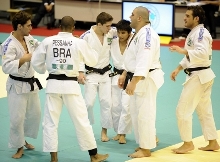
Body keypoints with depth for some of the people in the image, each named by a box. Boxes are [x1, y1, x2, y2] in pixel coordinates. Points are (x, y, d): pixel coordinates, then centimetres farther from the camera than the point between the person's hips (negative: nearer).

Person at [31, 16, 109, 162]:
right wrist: (90, 49, 27)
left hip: (53, 84, 1)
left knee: (50, 121, 10)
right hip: (70, 85, -1)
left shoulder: (48, 41, -3)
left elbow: (36, 61, 3)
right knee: (81, 120, 7)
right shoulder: (79, 43, -6)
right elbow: (93, 61, 7)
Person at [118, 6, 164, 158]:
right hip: (137, 78, 11)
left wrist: (133, 82, -31)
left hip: (146, 79, -11)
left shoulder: (147, 34, -22)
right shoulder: (138, 33, 13)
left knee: (144, 114, -4)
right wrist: (124, 75, 17)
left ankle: (146, 149, 4)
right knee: (136, 113, 16)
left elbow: (144, 62, -29)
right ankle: (148, 141, 27)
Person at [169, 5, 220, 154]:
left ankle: (188, 143, 2)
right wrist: (178, 69, 11)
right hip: (201, 75, 11)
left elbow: (202, 54, -31)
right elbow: (190, 56, 21)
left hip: (199, 76, -11)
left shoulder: (201, 33, -17)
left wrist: (183, 51, -37)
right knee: (205, 111, 15)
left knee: (183, 110, -6)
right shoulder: (194, 33, 16)